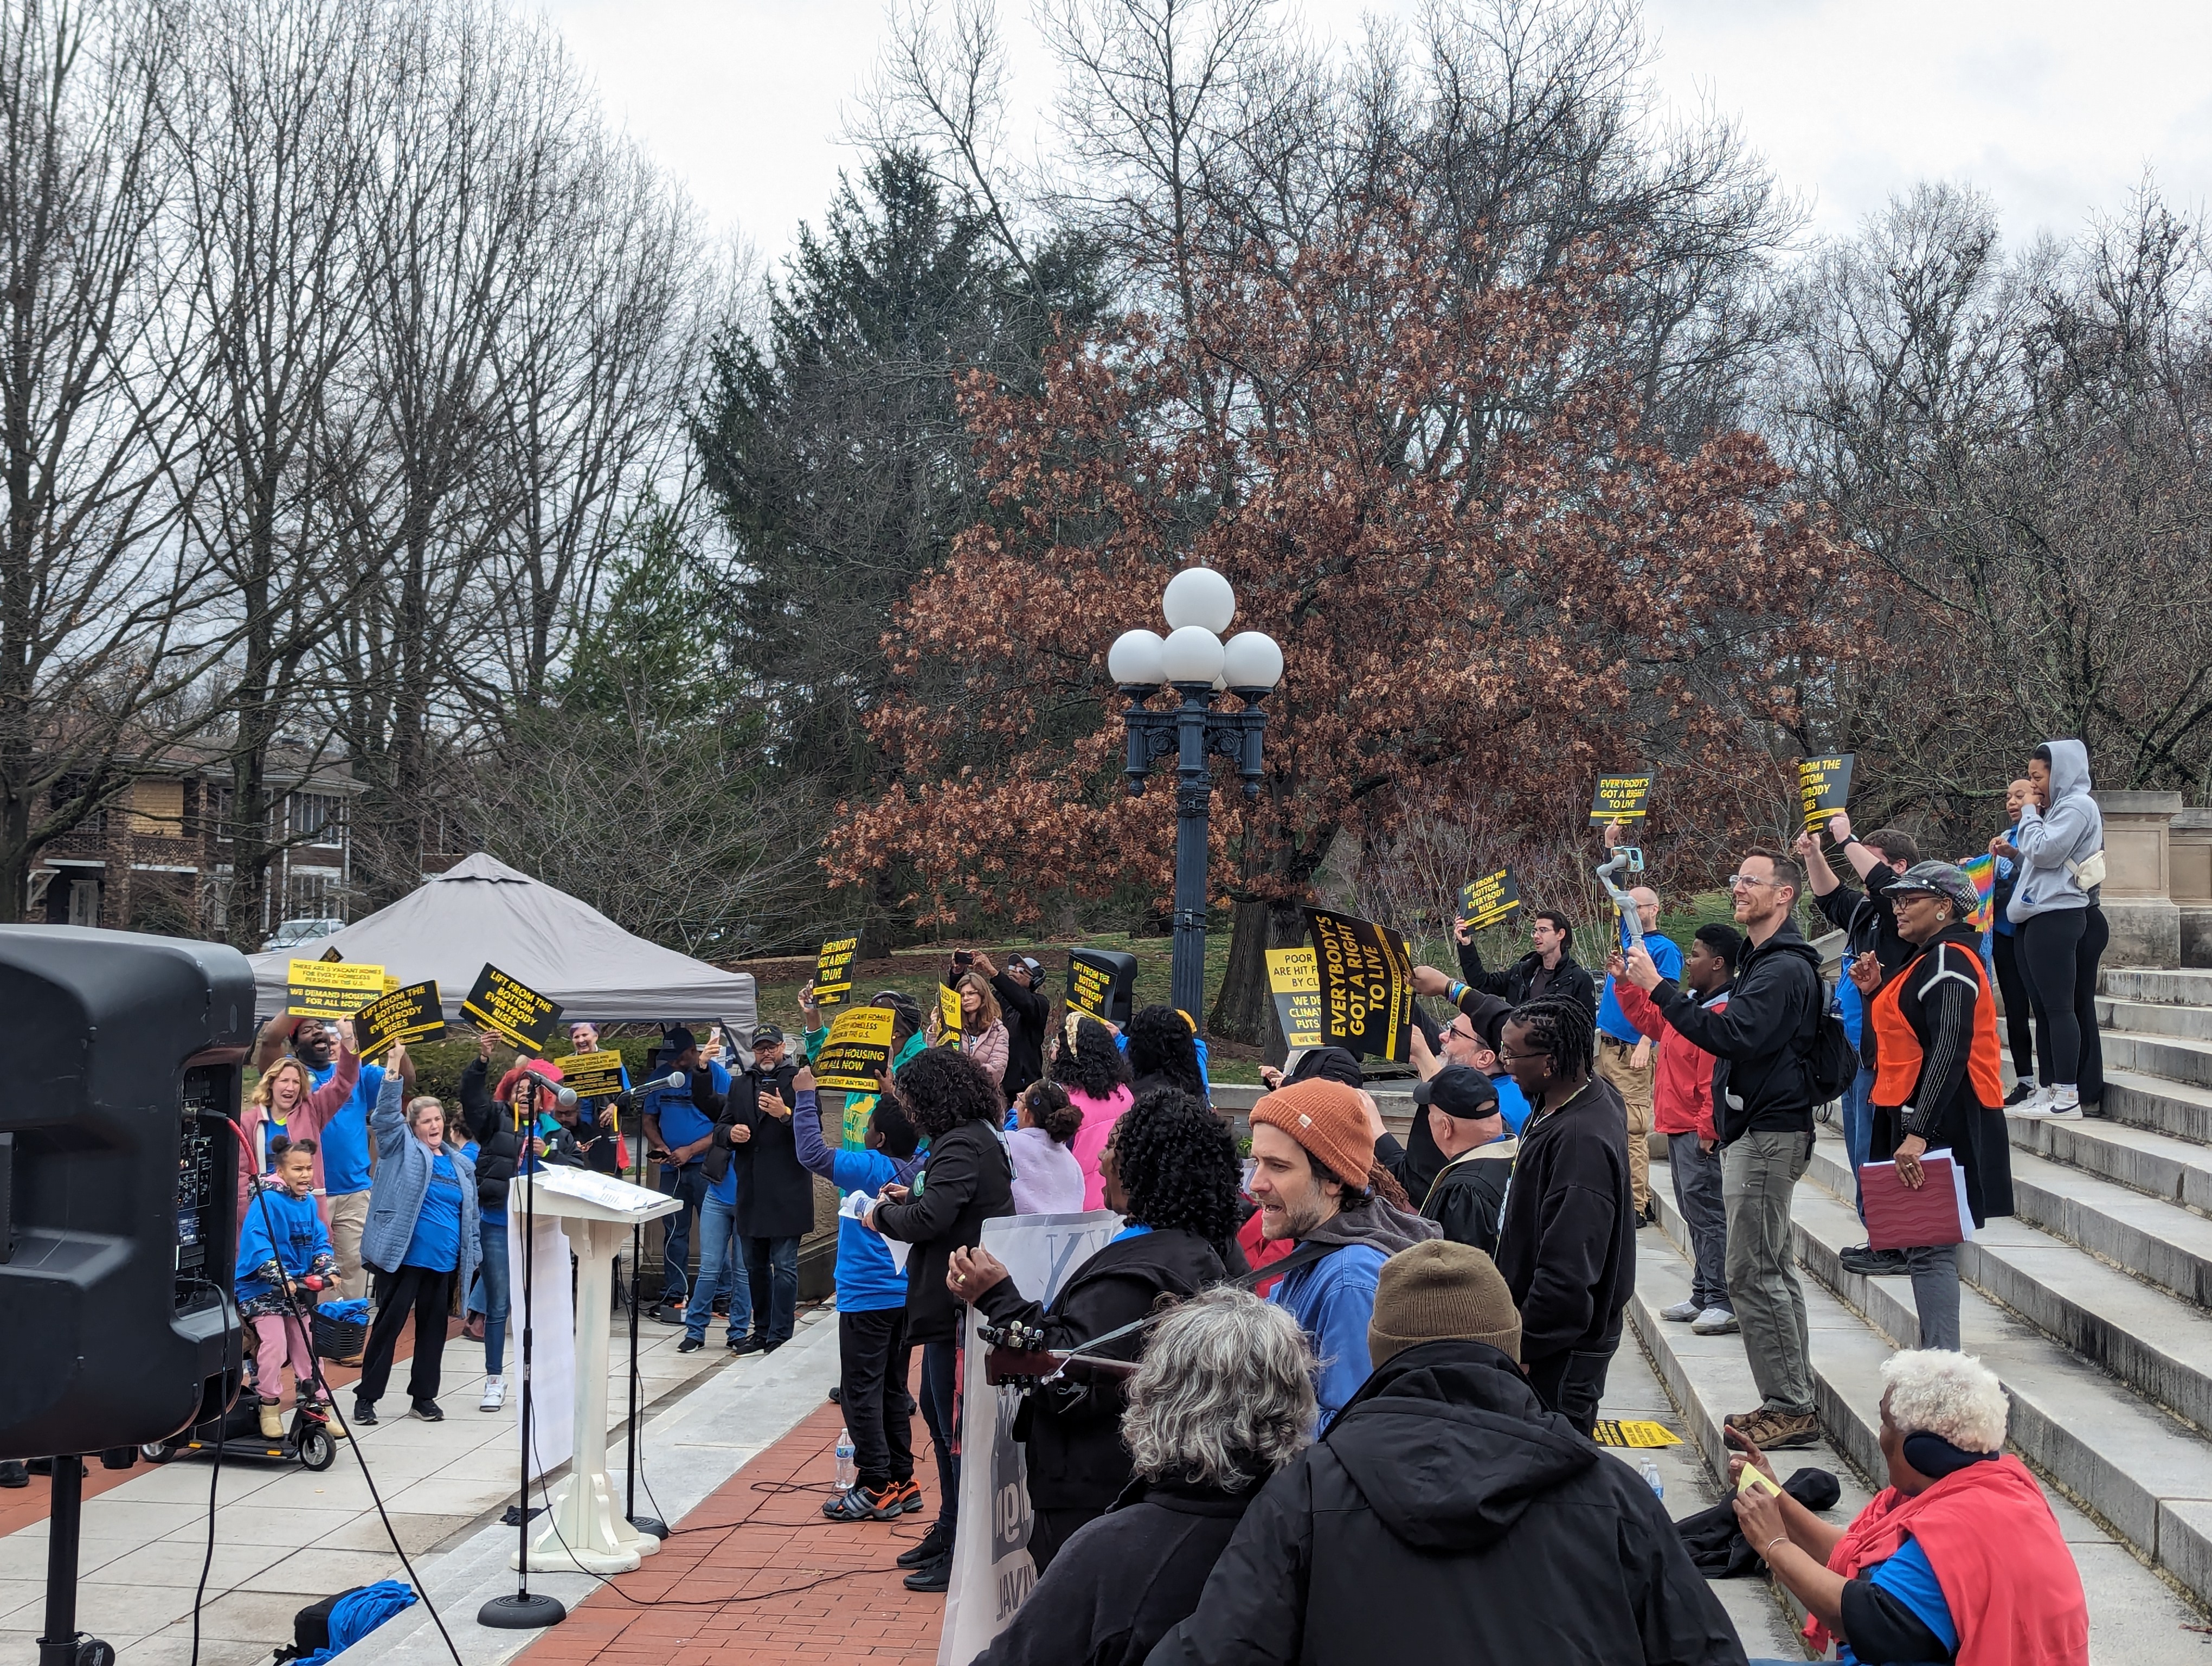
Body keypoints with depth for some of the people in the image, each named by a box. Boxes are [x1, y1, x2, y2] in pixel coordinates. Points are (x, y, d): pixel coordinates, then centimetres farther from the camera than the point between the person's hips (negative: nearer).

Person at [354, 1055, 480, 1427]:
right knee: (388, 1325, -1)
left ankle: (424, 1396, 21)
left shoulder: (461, 1166, 15)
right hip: (403, 1258, -5)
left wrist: (472, 1256, 14)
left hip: (444, 1265, 5)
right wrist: (394, 1068, -23)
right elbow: (387, 1114, -13)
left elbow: (471, 1215, 19)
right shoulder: (403, 1150, 2)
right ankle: (366, 1397, 7)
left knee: (434, 1328, 10)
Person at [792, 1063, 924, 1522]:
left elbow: (813, 1153, -24)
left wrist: (805, 1097, -16)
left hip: (867, 1298, -8)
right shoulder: (920, 1170, 2)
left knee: (862, 1392, -2)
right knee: (893, 1389, 16)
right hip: (905, 1296, 8)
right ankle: (902, 1481, 19)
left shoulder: (870, 1168, -19)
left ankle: (876, 1488, -2)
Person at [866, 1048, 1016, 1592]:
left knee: (957, 1428, -5)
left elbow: (929, 1220, -27)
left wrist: (883, 1213, -9)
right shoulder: (979, 1139, 14)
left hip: (960, 1304, -11)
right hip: (953, 1302, 11)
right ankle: (949, 1530, 33)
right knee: (937, 1413, 22)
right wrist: (910, 1198, 10)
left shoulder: (961, 1148, -19)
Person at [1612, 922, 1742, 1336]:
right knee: (1695, 1213, 15)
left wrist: (1707, 1129, -24)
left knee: (1707, 1213, -9)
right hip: (1679, 1129, 11)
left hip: (1698, 1133, -11)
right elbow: (1650, 1020, 31)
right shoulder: (1693, 1005, 15)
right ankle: (1704, 1296, 23)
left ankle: (1725, 1302, -5)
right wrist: (1625, 981, 25)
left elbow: (1717, 1080, -23)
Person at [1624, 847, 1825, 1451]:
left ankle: (1790, 1407, -5)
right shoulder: (1763, 960, 18)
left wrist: (1659, 988, -24)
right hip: (1755, 1130, 11)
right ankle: (1793, 1402, 19)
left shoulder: (1783, 969, -16)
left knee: (1752, 1272, -10)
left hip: (1768, 1135, -11)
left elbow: (1732, 1036, -27)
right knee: (1773, 1270, 13)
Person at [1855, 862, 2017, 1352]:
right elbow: (1907, 1037, 20)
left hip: (1942, 1124, -11)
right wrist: (1874, 990, 6)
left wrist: (1919, 1132, -29)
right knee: (1928, 1244, 15)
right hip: (1922, 1121, 11)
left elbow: (1949, 1052, -24)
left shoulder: (1949, 962, -14)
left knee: (1930, 1248, -13)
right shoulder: (1929, 958, 18)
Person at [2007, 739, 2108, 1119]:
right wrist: (2015, 852, 8)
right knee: (2045, 1008, 10)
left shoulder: (2077, 806, -9)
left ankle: (2069, 1097, -9)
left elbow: (2044, 851, -17)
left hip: (2057, 918, -10)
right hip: (2038, 918, 10)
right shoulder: (2059, 807, 21)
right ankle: (2049, 1089, 13)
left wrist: (2030, 813, -5)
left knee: (2059, 1006, -10)